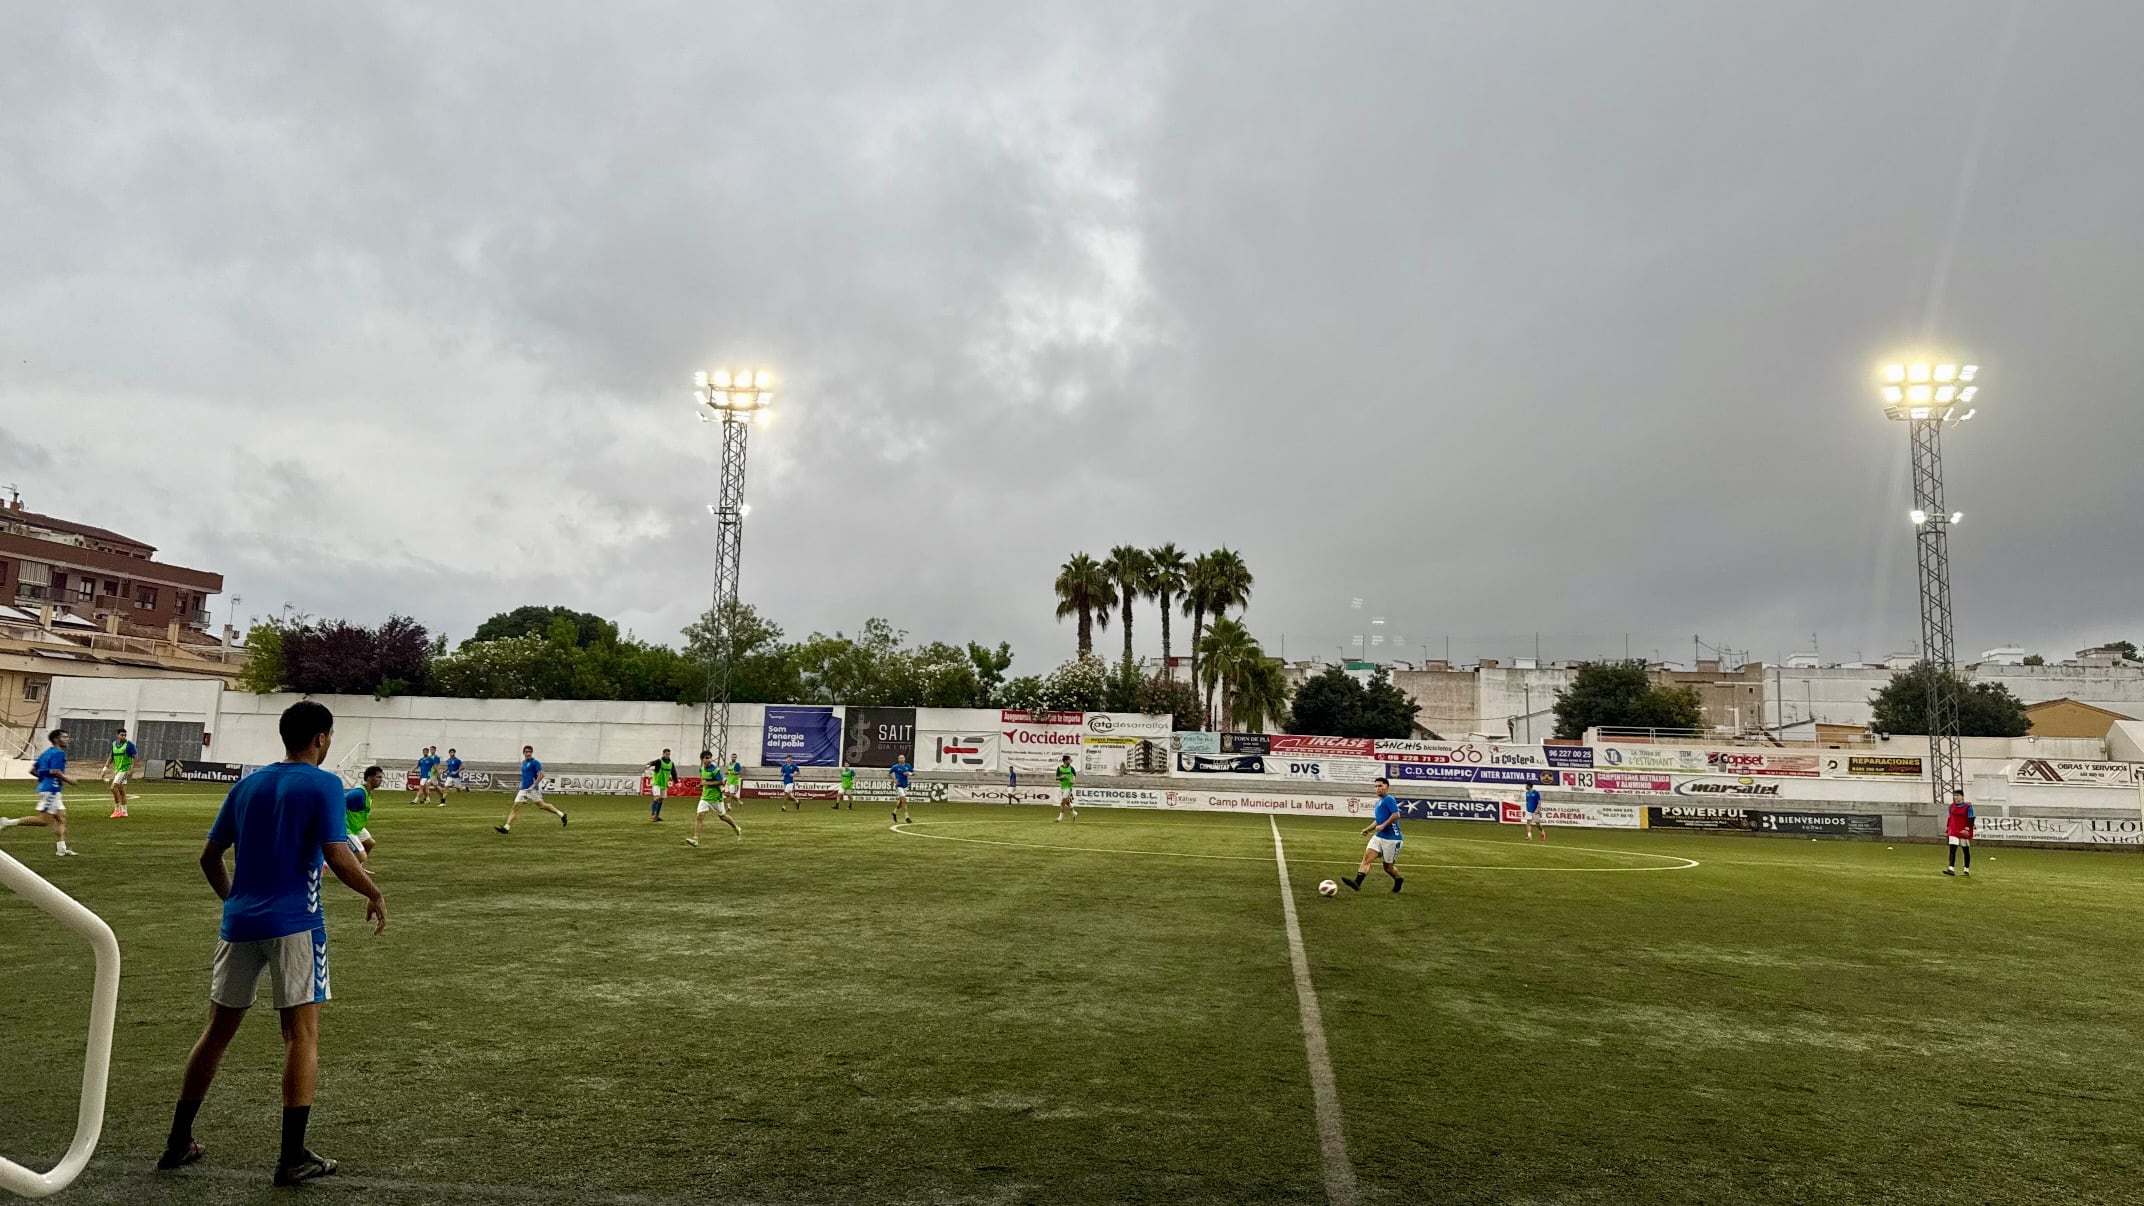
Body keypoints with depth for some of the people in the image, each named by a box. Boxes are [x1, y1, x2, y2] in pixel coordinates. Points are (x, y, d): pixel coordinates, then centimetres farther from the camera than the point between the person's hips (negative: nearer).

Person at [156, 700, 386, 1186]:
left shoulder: (247, 783, 10)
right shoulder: (323, 785, -8)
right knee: (301, 1035, -1)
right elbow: (338, 859, -16)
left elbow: (210, 857, 14)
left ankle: (178, 1142, 26)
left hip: (240, 923, 6)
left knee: (218, 1030, 18)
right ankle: (293, 1157, -1)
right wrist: (375, 895, -1)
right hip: (294, 925, -6)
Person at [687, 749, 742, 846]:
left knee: (722, 816, 10)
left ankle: (737, 829, 35)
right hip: (705, 797, 5)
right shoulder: (702, 769, 5)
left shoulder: (715, 769, -17)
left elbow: (720, 782, -21)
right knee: (699, 816, -10)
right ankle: (695, 840, -14)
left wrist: (707, 783, -21)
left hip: (716, 798, -5)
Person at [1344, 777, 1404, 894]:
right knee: (1367, 857, -12)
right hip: (1379, 836, 8)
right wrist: (1367, 829, 14)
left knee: (1388, 867, 5)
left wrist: (1383, 825, -21)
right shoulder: (1378, 802, 17)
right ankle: (1357, 883, -23)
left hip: (1391, 838, -8)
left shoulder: (1389, 799, -11)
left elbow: (1396, 815, -23)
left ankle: (1398, 880, 35)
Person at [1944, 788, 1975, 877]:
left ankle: (1967, 870, 18)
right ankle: (1951, 869, -16)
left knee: (1966, 851, 8)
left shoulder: (1968, 807, -6)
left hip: (1964, 832, -3)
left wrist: (1967, 829, -19)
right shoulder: (1952, 806, 9)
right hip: (1953, 831, 4)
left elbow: (1971, 819, -9)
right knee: (1952, 850, -9)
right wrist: (1948, 827, 16)